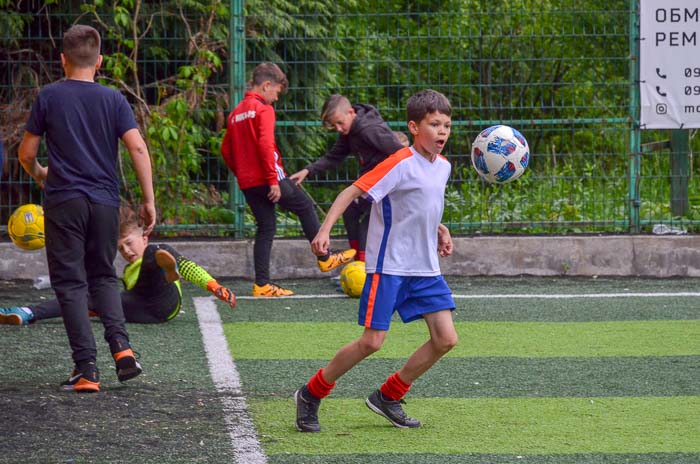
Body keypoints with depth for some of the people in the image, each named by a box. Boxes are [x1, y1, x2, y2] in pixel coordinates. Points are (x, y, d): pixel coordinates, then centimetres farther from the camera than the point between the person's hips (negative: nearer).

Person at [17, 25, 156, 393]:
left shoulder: (49, 97, -1)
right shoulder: (113, 99, 2)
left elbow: (26, 153, 3)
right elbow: (138, 147, -7)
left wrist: (38, 174, 25)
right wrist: (149, 201, -2)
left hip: (64, 201, -2)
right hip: (105, 201, 2)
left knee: (70, 283, 3)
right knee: (103, 277, 19)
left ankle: (86, 369, -5)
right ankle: (120, 345, -2)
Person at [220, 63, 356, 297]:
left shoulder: (236, 113, 14)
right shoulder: (263, 109, -10)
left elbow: (226, 149, 16)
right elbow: (265, 144, -21)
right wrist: (273, 180, -21)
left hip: (247, 182, 8)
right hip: (266, 178, -8)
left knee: (265, 227, 11)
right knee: (306, 207, 10)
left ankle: (261, 284, 6)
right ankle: (325, 258, 19)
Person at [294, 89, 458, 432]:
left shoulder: (443, 166, 8)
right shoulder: (401, 164, -16)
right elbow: (353, 191, -18)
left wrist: (439, 229, 10)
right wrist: (325, 229, -29)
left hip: (425, 270, 7)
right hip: (388, 266, -7)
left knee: (446, 339, -3)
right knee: (372, 342, -8)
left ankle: (388, 397, 12)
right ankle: (310, 395, 11)